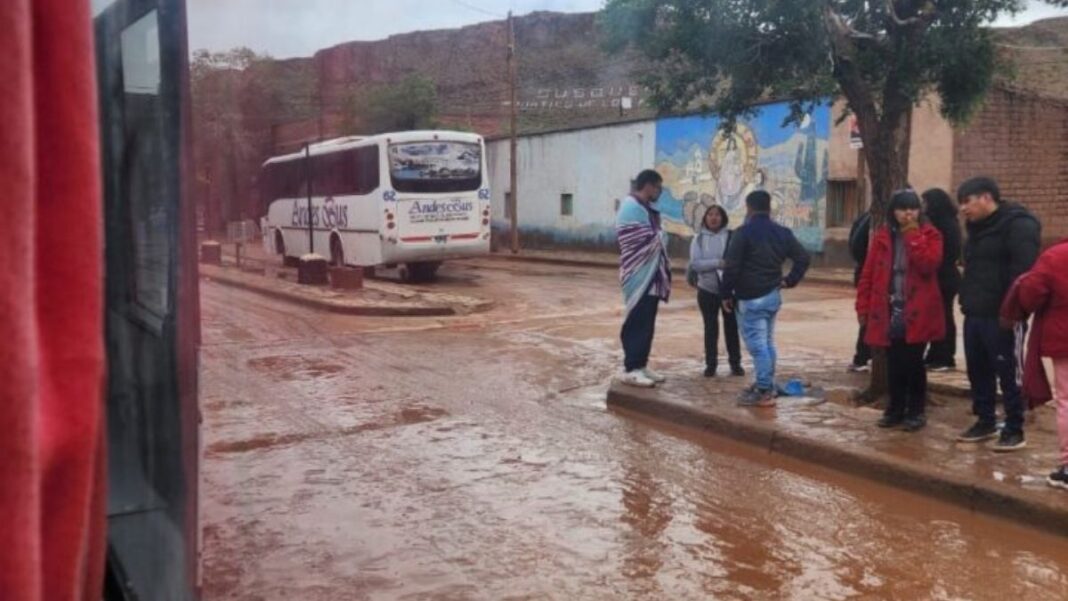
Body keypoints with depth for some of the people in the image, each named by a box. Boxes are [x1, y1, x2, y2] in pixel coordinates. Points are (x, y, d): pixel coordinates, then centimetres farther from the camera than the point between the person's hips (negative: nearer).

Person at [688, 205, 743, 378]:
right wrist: (718, 262, -23)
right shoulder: (699, 239, -1)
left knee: (731, 326, 8)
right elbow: (695, 263, -12)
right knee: (710, 327, 7)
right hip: (707, 290, 1)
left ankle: (735, 363, 20)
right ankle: (710, 364, 15)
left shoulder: (732, 237, -3)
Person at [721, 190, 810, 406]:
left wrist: (727, 294, -5)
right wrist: (790, 280, 13)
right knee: (767, 342, 17)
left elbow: (731, 267, -14)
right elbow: (803, 258, 12)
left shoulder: (743, 233, -12)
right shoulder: (782, 233, 9)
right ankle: (767, 385, 25)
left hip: (750, 298, -7)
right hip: (773, 295, 8)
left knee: (757, 345, -7)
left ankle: (763, 392, -7)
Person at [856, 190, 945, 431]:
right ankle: (895, 409, 22)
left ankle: (916, 411, 14)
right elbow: (869, 272, 6)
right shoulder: (882, 236, 6)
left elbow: (928, 265, -19)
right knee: (894, 364, 9)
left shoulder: (929, 235, -1)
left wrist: (913, 236, -19)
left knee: (913, 362, -1)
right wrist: (863, 306, 1)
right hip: (889, 311, 3)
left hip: (917, 312, -3)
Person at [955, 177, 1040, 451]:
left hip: (1001, 317, -9)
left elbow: (1024, 271, -20)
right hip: (975, 315, 9)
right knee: (978, 371, 14)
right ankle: (985, 422, 26)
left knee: (1008, 373, -2)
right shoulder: (978, 227, 17)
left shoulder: (1017, 225, -12)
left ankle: (1014, 430, 7)